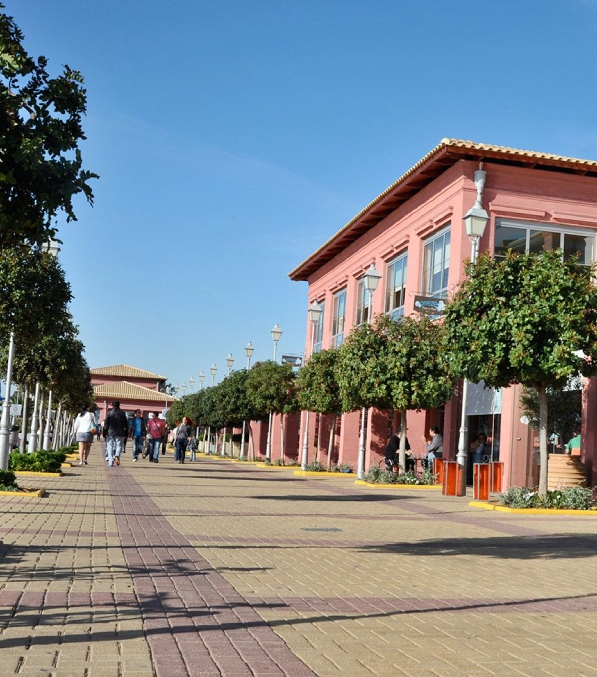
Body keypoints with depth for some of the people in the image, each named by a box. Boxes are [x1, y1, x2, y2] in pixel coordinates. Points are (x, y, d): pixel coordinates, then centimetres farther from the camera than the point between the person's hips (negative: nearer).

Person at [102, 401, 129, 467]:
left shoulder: (109, 413, -1)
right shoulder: (122, 413, 4)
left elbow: (106, 424, -2)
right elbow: (126, 425, 5)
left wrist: (104, 434, 4)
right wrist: (126, 434, 10)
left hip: (110, 433, -1)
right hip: (120, 433, 1)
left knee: (110, 447, 6)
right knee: (119, 446, 7)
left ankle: (110, 462, 1)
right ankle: (117, 456, -23)